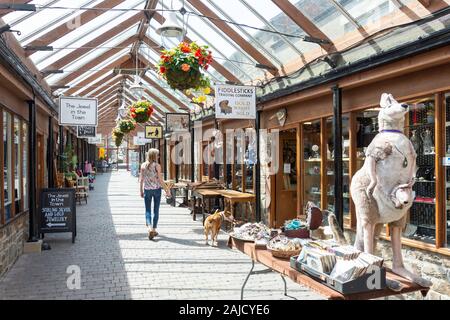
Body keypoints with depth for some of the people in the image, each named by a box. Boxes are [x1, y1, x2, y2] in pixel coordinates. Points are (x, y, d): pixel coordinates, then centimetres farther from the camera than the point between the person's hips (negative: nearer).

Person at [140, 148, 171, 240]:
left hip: (147, 190, 2)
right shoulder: (157, 165, -10)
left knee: (148, 210, 7)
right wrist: (167, 190, -4)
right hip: (156, 189, -2)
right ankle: (154, 230, 18)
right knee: (156, 210, 11)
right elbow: (160, 180, -11)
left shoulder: (143, 165, 0)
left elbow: (141, 179, 3)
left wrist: (141, 191, 13)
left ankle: (150, 228, -12)